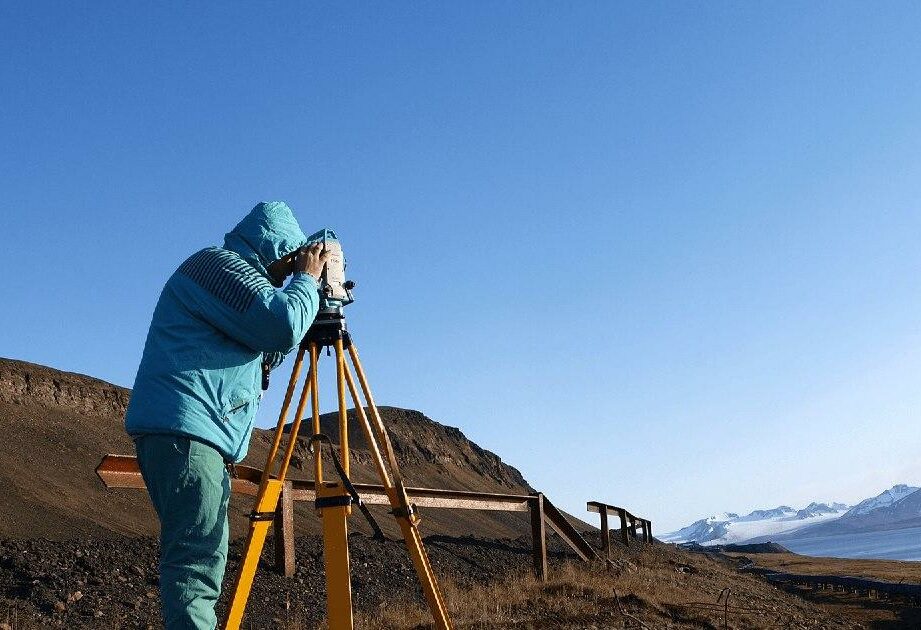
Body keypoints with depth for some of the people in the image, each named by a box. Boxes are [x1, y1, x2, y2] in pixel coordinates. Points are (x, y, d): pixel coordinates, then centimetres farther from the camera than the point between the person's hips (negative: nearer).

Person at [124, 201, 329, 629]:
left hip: (189, 432, 11)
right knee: (197, 559, -19)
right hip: (184, 427, -11)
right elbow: (280, 326, -18)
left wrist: (303, 291, 21)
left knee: (202, 557, 10)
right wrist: (307, 281, -1)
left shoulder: (234, 273, 27)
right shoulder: (220, 263, -4)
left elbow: (267, 353, 29)